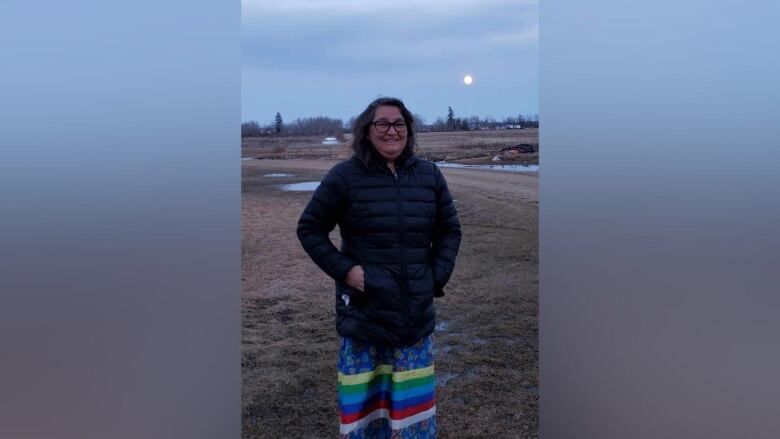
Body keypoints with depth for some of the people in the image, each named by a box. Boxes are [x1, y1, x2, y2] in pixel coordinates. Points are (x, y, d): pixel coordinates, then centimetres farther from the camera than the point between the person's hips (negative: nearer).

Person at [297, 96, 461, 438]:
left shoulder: (430, 176, 4)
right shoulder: (345, 176, -6)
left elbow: (449, 230, 14)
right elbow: (309, 228, -1)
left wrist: (439, 275, 1)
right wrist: (343, 269, -12)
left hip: (416, 309, 3)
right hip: (364, 307, -3)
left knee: (413, 394, 14)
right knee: (365, 394, 8)